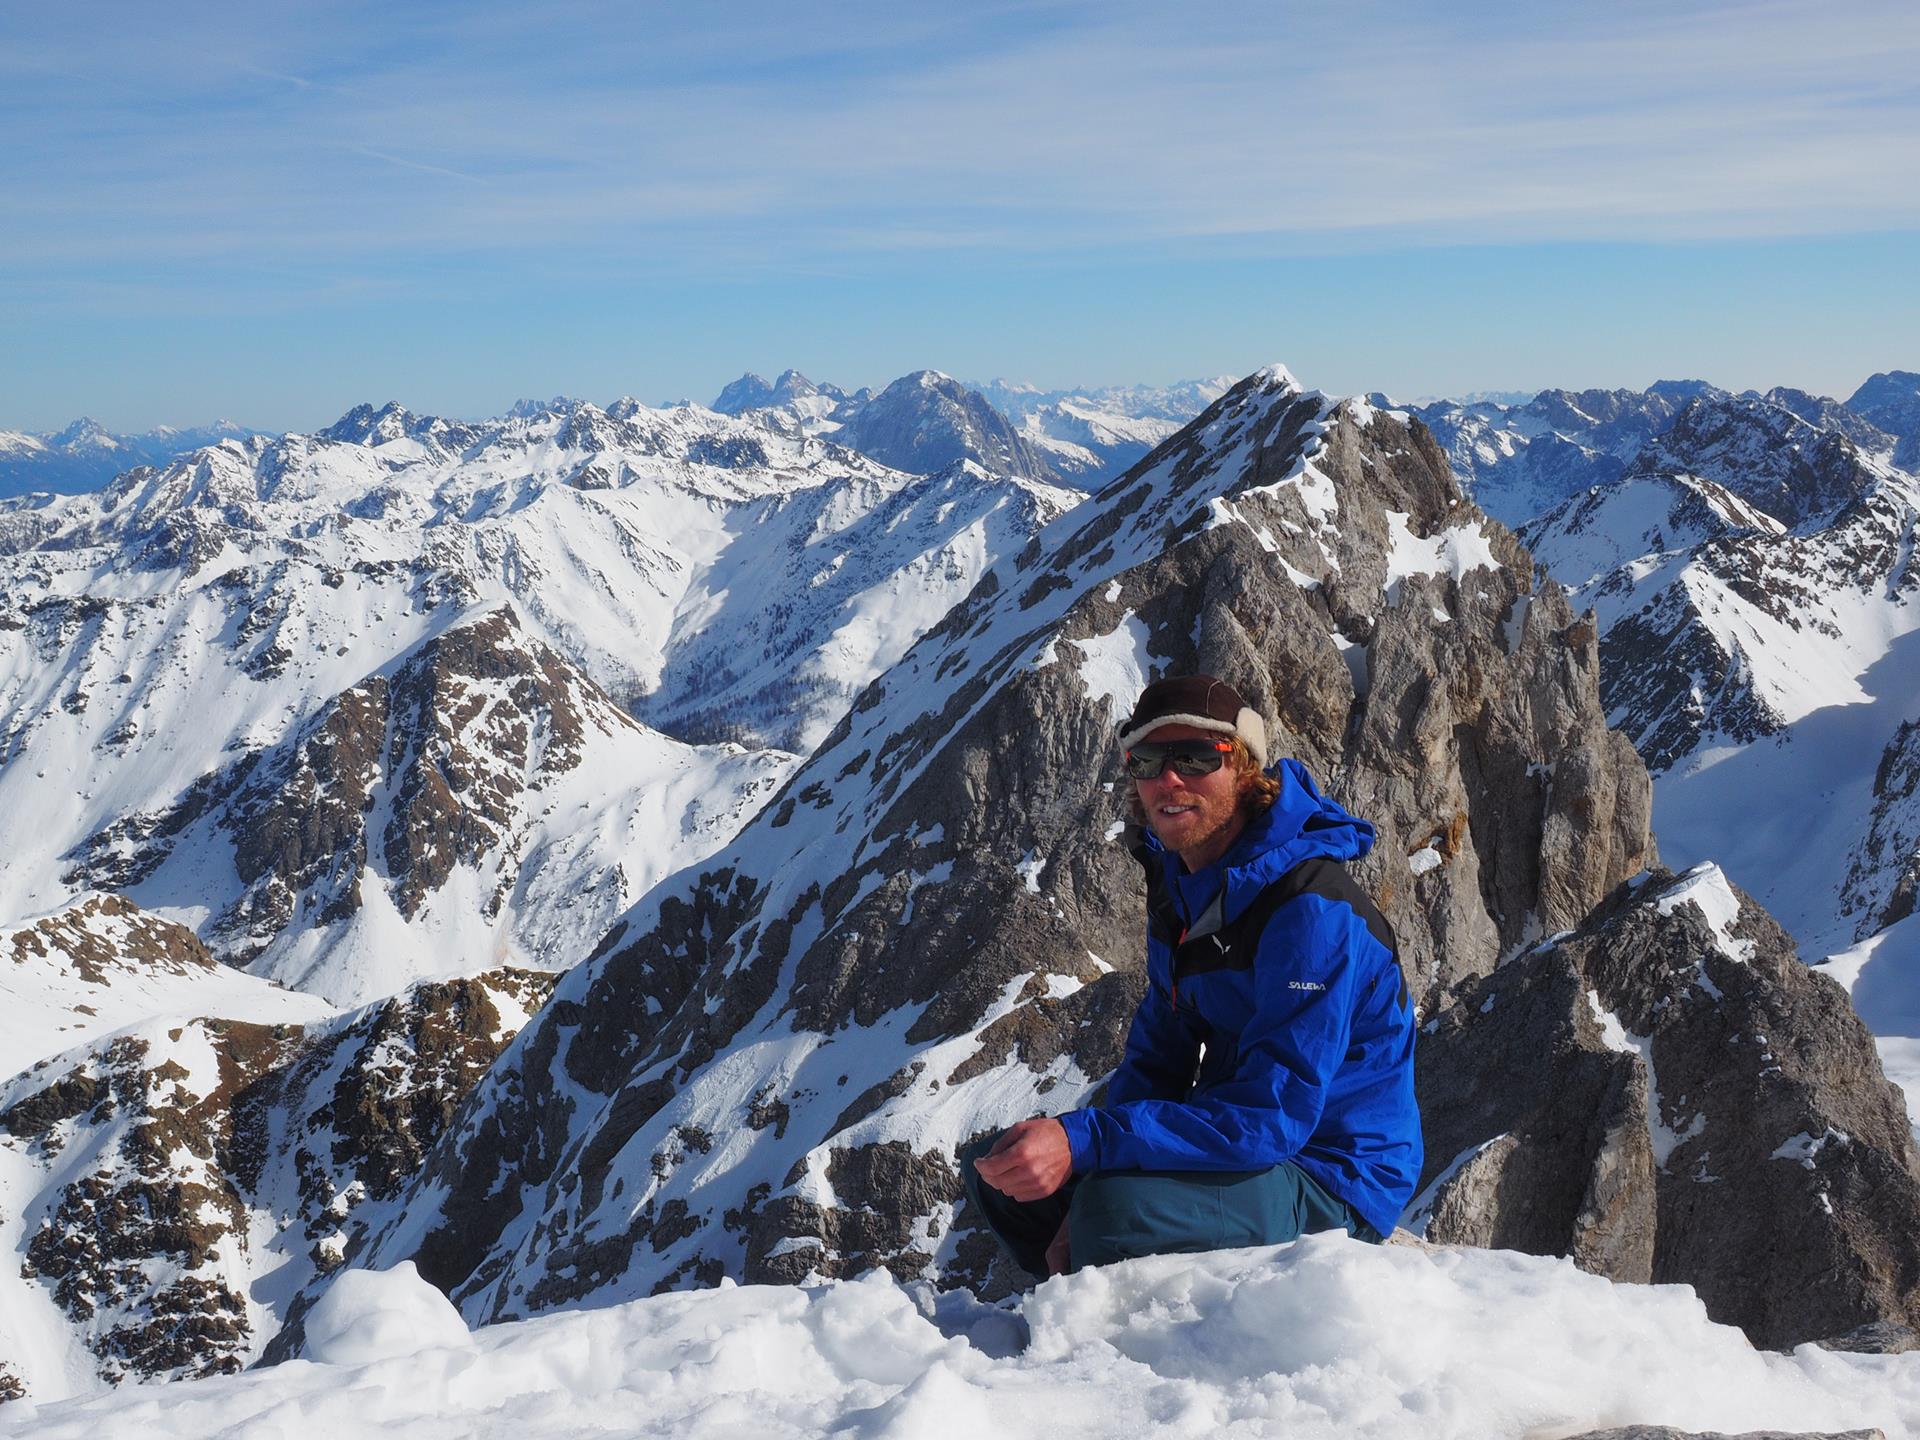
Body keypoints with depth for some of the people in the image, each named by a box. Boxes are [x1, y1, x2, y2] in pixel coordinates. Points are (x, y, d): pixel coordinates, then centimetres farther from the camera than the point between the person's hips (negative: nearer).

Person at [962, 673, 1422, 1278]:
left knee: (1119, 1208, -34)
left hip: (1333, 1183, -8)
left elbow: (1274, 1115, -30)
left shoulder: (1311, 910, -26)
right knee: (996, 1168, 4)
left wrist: (1084, 1142, -38)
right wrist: (1083, 1205, -8)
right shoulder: (1176, 884, 2)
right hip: (1229, 1133, 8)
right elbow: (1159, 1050, 6)